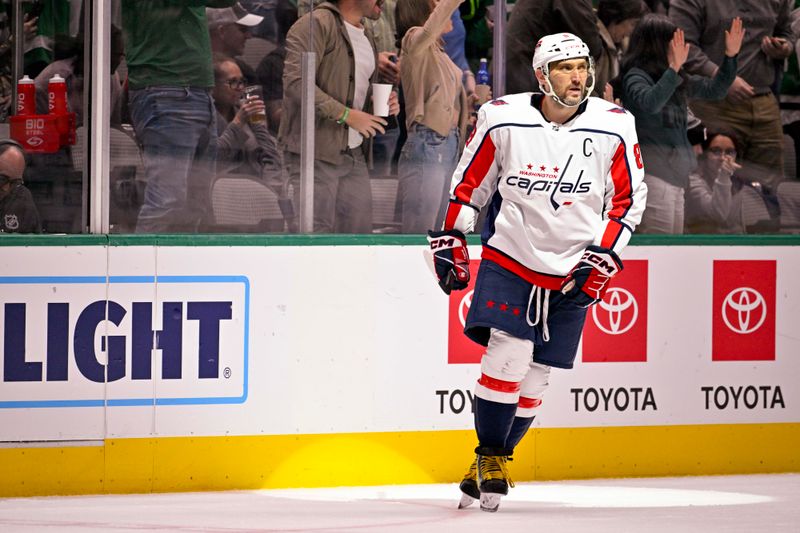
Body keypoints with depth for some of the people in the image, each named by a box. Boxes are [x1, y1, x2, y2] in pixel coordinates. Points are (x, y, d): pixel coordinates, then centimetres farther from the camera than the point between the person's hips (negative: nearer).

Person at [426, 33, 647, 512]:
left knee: (535, 377, 3)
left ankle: (495, 460, 21)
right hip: (508, 257, -1)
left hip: (571, 274, 1)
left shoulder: (613, 128, -8)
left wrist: (603, 258, -7)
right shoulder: (504, 120, -9)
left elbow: (629, 197, 1)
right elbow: (469, 182, 4)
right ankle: (488, 458, 0)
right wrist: (450, 240, 3)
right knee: (509, 354, -17)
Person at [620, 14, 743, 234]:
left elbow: (714, 90, 23)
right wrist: (674, 68, -34)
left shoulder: (679, 80, 15)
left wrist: (730, 56, 12)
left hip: (675, 172, 8)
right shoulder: (636, 76, -7)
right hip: (653, 172, -8)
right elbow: (650, 104, -27)